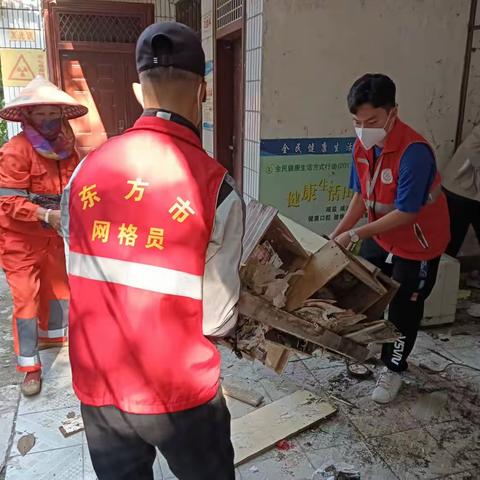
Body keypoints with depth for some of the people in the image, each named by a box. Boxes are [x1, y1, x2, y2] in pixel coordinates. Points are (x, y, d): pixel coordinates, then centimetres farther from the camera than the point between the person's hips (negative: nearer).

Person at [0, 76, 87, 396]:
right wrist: (46, 214, -32)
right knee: (26, 297, -2)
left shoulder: (67, 148, 0)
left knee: (59, 284, 18)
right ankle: (30, 367, 9)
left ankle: (53, 335, 44)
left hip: (53, 233, 6)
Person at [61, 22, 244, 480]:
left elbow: (80, 278, 0)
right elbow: (216, 320, -14)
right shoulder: (215, 186, -19)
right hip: (178, 392, -3)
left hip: (96, 387, 4)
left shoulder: (86, 170, -9)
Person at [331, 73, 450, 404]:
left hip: (418, 242, -7)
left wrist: (355, 234, -28)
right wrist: (338, 233, -9)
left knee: (403, 308, 6)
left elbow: (405, 213, -30)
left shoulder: (414, 152, -32)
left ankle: (394, 368, 29)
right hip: (380, 234, 7)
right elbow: (362, 195, 1)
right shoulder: (362, 147, -9)